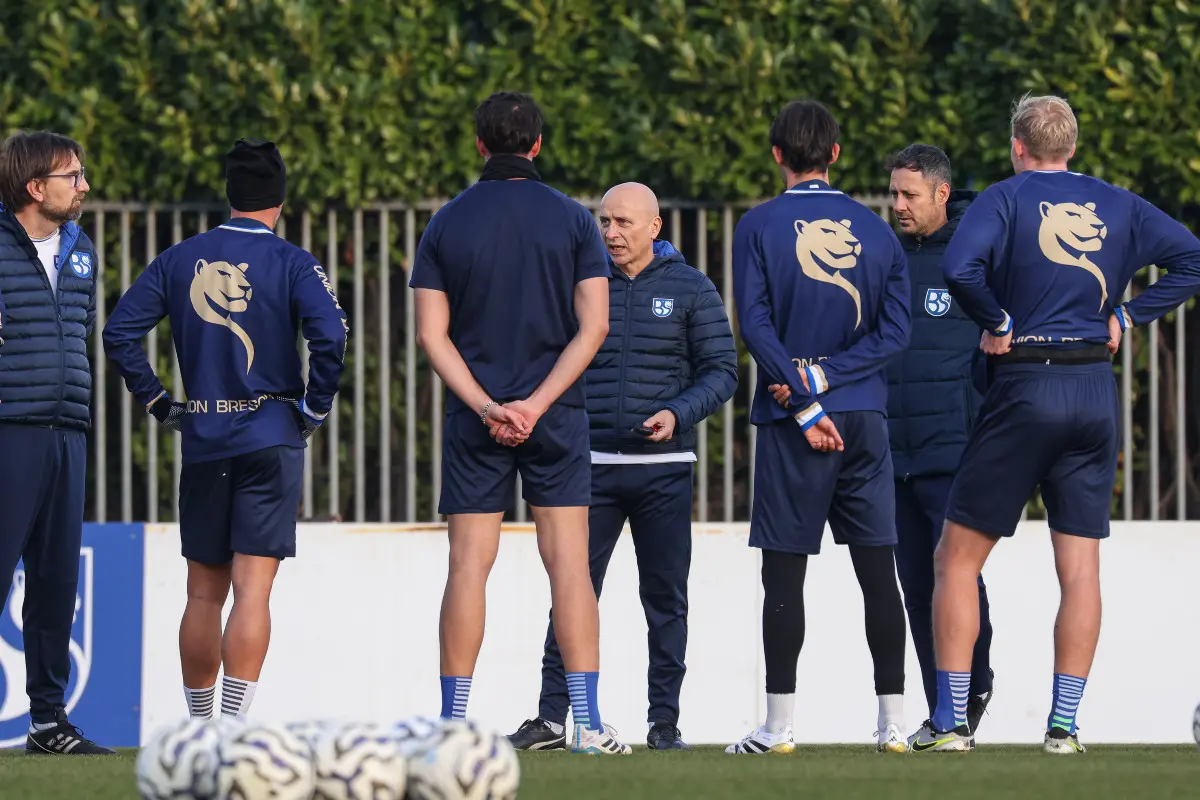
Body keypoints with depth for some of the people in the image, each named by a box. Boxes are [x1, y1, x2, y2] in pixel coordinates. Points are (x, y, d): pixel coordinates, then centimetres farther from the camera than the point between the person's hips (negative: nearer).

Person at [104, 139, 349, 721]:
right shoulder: (290, 263, -4)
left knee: (204, 592, 13)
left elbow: (119, 332, 2)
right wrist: (315, 408, -5)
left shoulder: (179, 260, 6)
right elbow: (329, 334, -18)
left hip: (202, 439, 3)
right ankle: (234, 725, -15)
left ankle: (198, 725, 19)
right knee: (252, 589, -7)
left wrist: (157, 402, 8)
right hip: (272, 437, -3)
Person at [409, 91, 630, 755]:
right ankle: (587, 723, -6)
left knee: (468, 567, 2)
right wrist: (538, 403, -9)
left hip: (474, 421, 0)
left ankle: (452, 721, 1)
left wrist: (486, 406, -8)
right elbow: (592, 327, -6)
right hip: (557, 416, 0)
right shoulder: (573, 220, 1)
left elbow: (432, 334, -4)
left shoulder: (446, 225, 2)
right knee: (568, 563, -1)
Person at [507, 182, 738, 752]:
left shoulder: (690, 289, 3)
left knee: (666, 597, 3)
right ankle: (551, 719, -3)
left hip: (664, 469, -1)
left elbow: (721, 371, 1)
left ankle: (664, 721, 9)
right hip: (593, 466, 1)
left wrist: (678, 414, -16)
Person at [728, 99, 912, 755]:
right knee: (877, 569, 4)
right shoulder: (876, 230, 7)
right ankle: (893, 722, 3)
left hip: (791, 426, -3)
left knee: (784, 572, 0)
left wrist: (805, 401, -9)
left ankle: (778, 725, -2)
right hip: (865, 418, 3)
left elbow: (756, 326, -10)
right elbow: (894, 332, 1)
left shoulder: (759, 227, -3)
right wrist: (825, 376, -4)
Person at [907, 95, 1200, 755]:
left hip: (1025, 386, -4)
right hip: (1097, 393, 4)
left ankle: (951, 719, 1)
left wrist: (997, 323, -8)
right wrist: (1128, 317, 8)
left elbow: (960, 266, -22)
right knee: (1080, 564, 5)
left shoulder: (1006, 199, -4)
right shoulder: (1117, 206, 9)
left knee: (958, 557, 5)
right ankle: (1064, 723, 1)